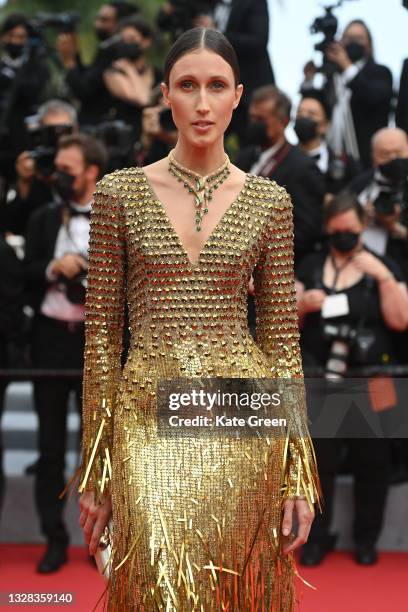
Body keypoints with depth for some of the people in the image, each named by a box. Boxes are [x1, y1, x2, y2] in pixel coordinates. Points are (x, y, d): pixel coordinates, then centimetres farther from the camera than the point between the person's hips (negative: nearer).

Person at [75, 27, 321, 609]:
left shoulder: (269, 201, 4)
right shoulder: (120, 193, 2)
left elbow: (282, 333, 6)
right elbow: (102, 329, 3)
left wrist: (297, 474, 1)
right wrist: (94, 471, 0)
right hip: (148, 418, -1)